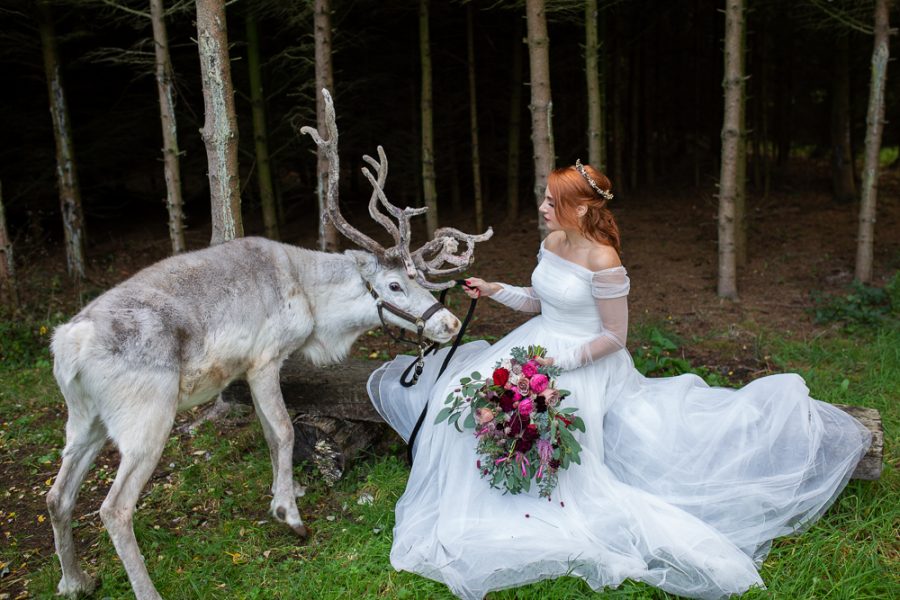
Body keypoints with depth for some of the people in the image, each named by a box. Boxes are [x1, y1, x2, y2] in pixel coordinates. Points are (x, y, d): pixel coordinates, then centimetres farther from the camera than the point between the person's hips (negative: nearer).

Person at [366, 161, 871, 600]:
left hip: (584, 364, -8)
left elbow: (615, 336, -16)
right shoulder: (553, 243, 2)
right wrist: (494, 290, 6)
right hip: (538, 346, 8)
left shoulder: (603, 263, -22)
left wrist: (563, 361, -22)